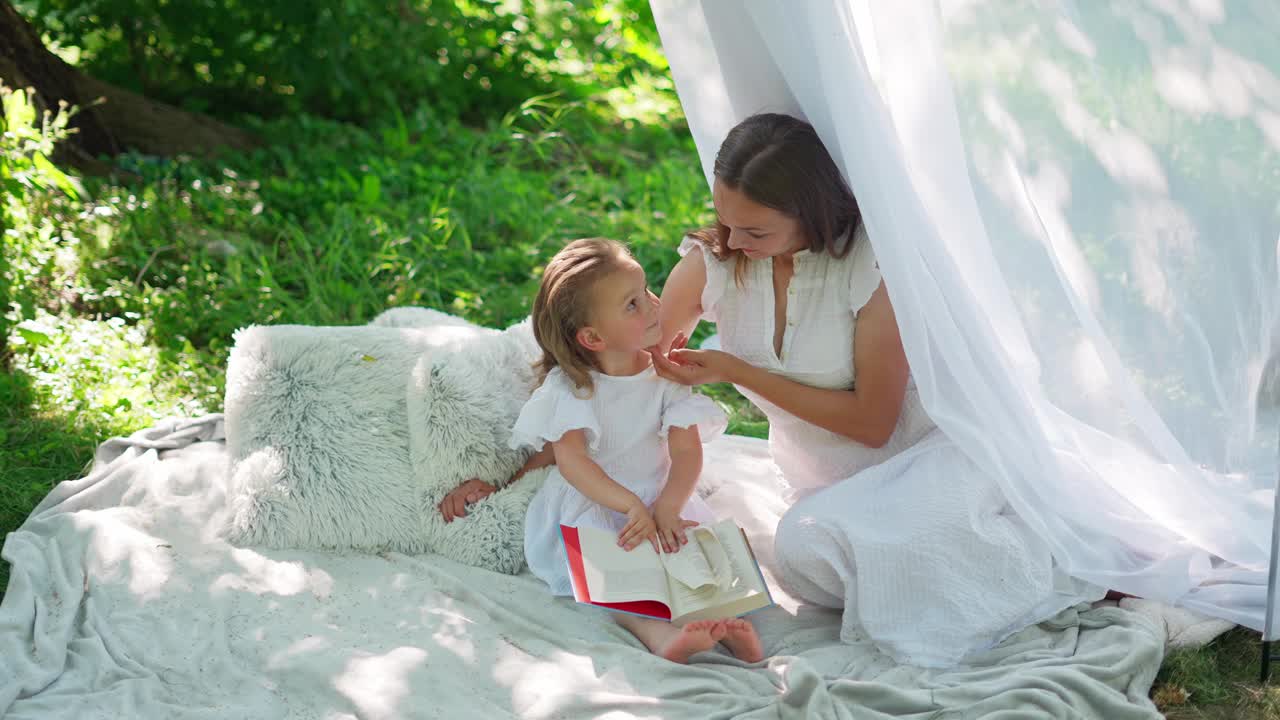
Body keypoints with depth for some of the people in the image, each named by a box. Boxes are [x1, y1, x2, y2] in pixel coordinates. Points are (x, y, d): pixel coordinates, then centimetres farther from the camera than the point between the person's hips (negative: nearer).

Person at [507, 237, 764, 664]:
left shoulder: (665, 375, -1)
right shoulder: (569, 387, -9)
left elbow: (686, 451, -8)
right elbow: (570, 458, -20)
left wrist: (666, 508, -27)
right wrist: (630, 505, -33)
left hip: (661, 497, 3)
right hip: (590, 504, -3)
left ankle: (720, 619, -39)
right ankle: (654, 631, -49)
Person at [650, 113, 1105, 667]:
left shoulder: (872, 262, -19)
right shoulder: (710, 264, -8)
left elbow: (873, 423, -16)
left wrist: (737, 372, -20)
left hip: (927, 452, -4)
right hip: (834, 490, 4)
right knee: (803, 548, -32)